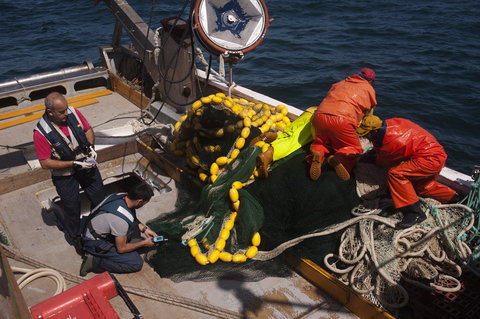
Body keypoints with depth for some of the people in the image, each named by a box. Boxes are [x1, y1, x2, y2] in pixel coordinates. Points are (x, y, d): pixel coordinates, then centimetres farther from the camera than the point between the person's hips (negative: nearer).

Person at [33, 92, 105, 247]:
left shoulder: (73, 113, -17)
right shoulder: (41, 133, -27)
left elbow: (88, 130, 2)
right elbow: (45, 163, -22)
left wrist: (90, 146, -16)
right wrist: (74, 164, -26)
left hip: (87, 165, 4)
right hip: (64, 175, -4)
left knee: (99, 199, 18)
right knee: (72, 207, 14)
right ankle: (75, 237, 41)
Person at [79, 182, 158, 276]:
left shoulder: (121, 195, -12)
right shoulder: (122, 219, -35)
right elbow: (121, 249, -19)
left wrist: (144, 228, 3)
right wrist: (144, 243, -7)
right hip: (95, 244, -8)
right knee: (137, 263, -12)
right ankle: (94, 262, -7)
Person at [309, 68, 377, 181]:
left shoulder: (340, 84, 29)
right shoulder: (369, 89, 20)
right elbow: (368, 114, 27)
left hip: (319, 116, 4)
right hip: (341, 120, -4)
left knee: (321, 142, 27)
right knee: (355, 148, 15)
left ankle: (317, 153, -8)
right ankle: (338, 158, -17)